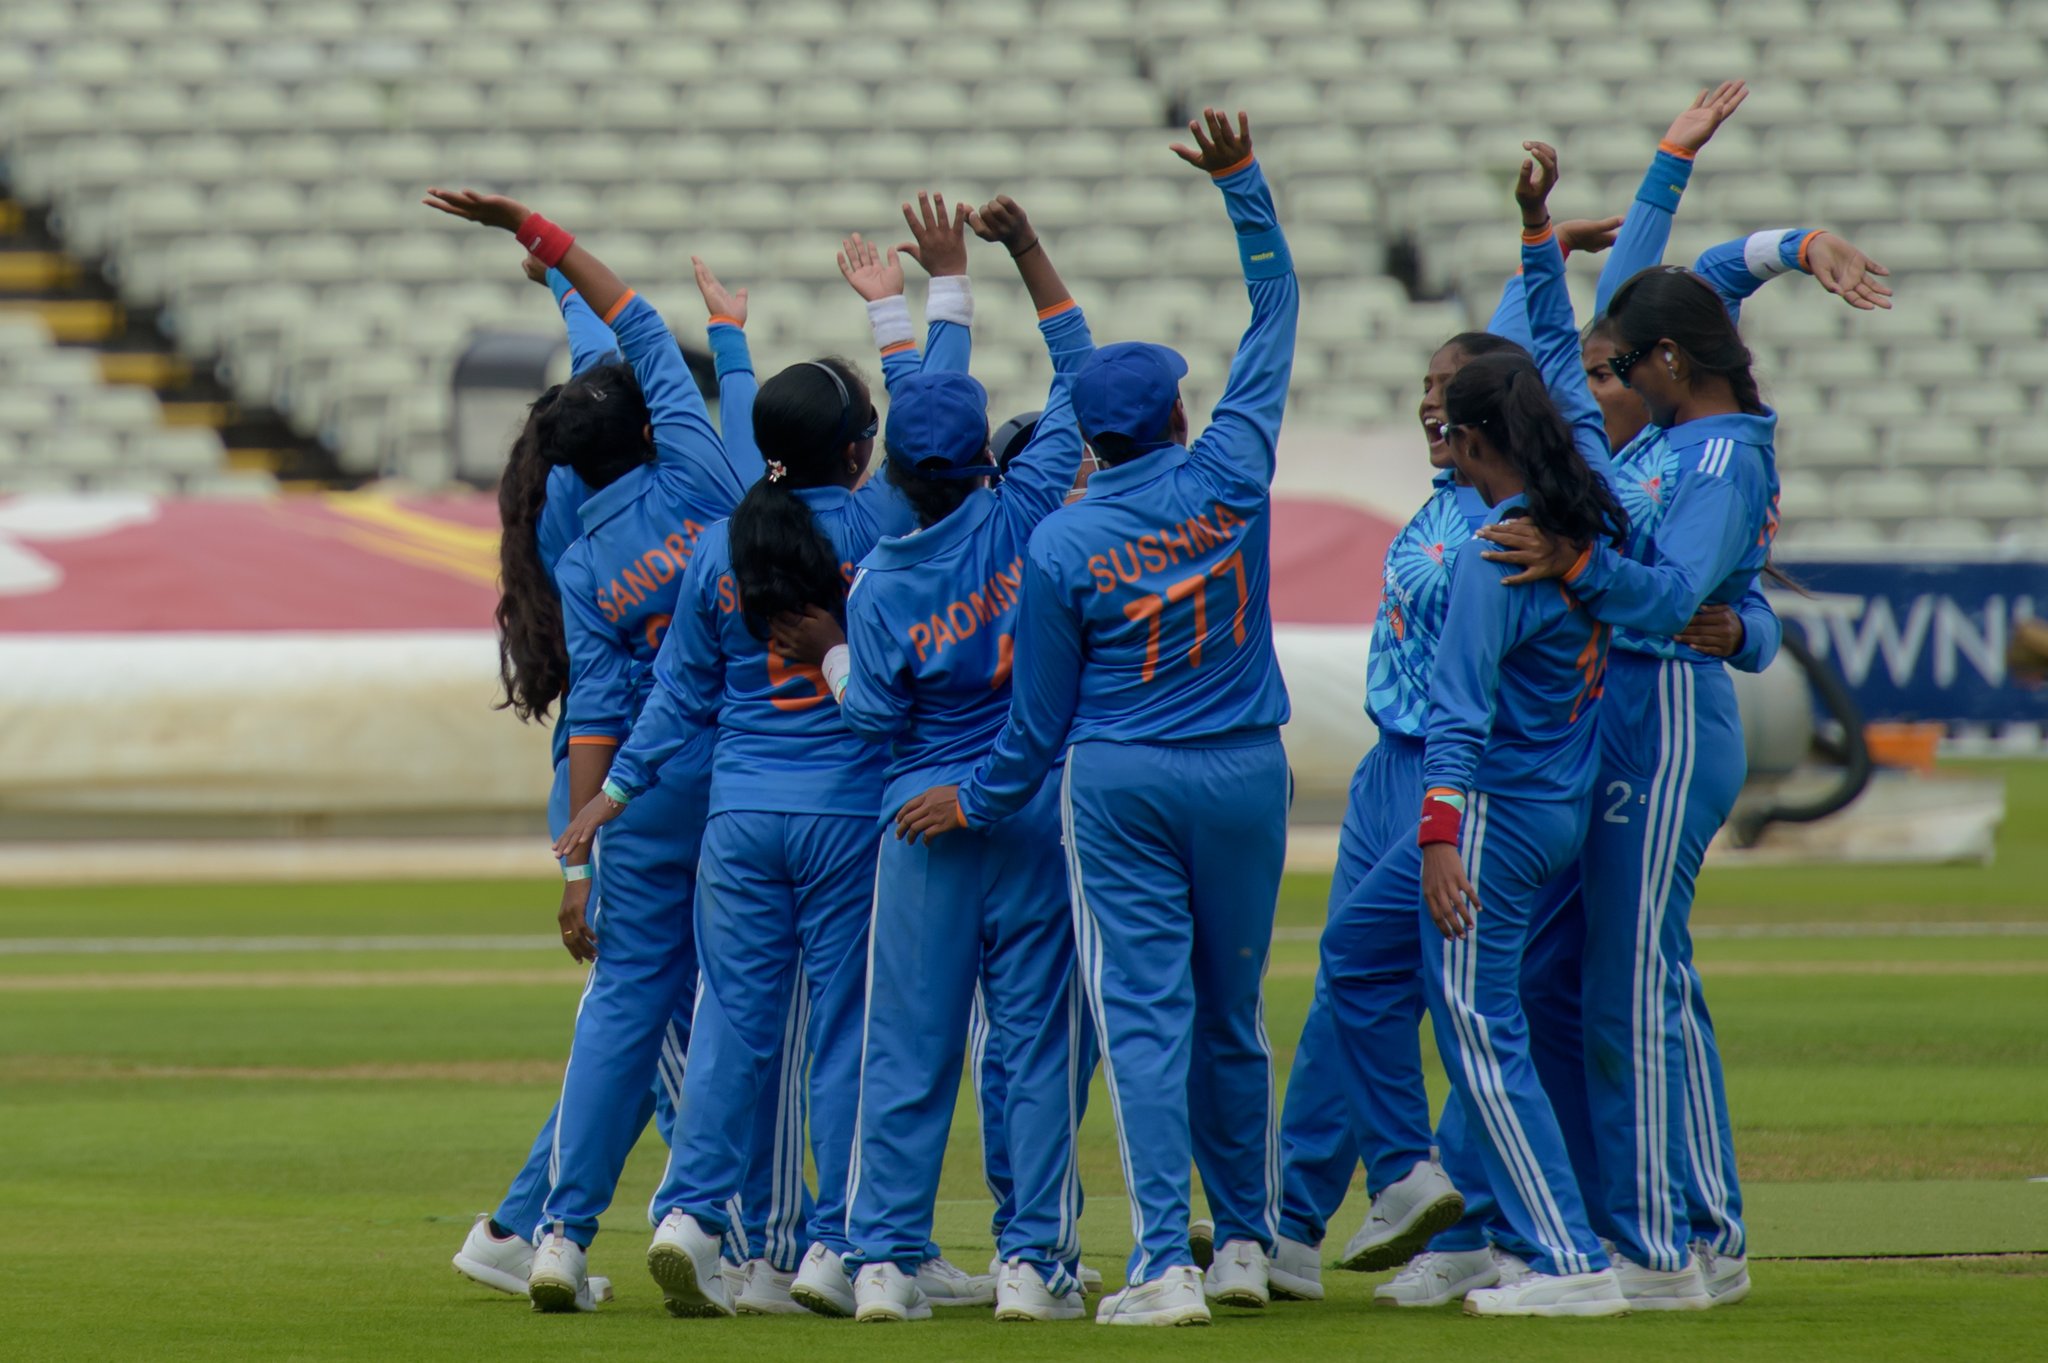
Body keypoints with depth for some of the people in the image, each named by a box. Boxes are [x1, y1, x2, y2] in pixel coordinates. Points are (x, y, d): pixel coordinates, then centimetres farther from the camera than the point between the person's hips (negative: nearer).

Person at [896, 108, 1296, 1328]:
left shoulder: (1061, 545, -8)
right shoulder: (1230, 475, -5)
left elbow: (1041, 713, -1)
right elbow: (1276, 312, 5)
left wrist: (980, 803, 13)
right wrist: (1242, 184, 7)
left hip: (1120, 783, -2)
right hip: (1246, 772, 3)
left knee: (1143, 1018, -4)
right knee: (1234, 1017, 16)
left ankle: (1167, 1264, -12)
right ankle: (1248, 1240, 23)